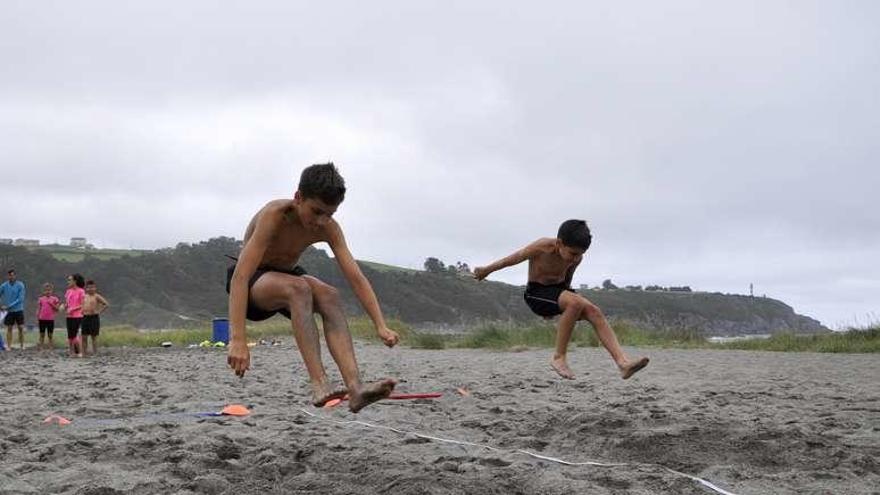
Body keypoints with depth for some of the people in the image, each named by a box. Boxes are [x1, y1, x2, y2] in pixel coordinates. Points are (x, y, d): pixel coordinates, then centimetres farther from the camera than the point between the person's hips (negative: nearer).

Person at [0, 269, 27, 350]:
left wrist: (9, 306, -16)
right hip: (9, 311, 1)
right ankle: (9, 346, 6)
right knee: (9, 328, 3)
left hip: (19, 310, -1)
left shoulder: (20, 285, -9)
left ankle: (22, 345, 9)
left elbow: (20, 299, -13)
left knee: (21, 328, 0)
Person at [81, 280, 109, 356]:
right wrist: (81, 311, 11)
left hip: (94, 317, -5)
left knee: (94, 336, -1)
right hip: (85, 318, 5)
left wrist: (99, 311, -10)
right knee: (84, 337, 4)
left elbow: (107, 304, -10)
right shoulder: (84, 296, 11)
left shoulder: (96, 296, -4)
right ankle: (85, 352, 9)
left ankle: (95, 353, 1)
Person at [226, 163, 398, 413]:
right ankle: (319, 385, -45)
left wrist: (381, 326, -28)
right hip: (252, 281, -5)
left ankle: (355, 388, -41)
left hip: (287, 276, 5)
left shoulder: (329, 228, -14)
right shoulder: (274, 215, -30)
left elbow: (356, 278, -15)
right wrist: (238, 340, -47)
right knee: (298, 288, -37)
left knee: (329, 295, -28)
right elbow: (240, 277, -38)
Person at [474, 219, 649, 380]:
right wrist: (486, 270, 7)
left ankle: (623, 362, -29)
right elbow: (514, 258, -7)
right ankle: (559, 357, -22)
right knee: (575, 303, -33)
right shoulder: (543, 247, -22)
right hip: (536, 293, -6)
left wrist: (557, 306, 27)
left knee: (594, 311, -19)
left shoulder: (576, 257, -6)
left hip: (558, 290, 6)